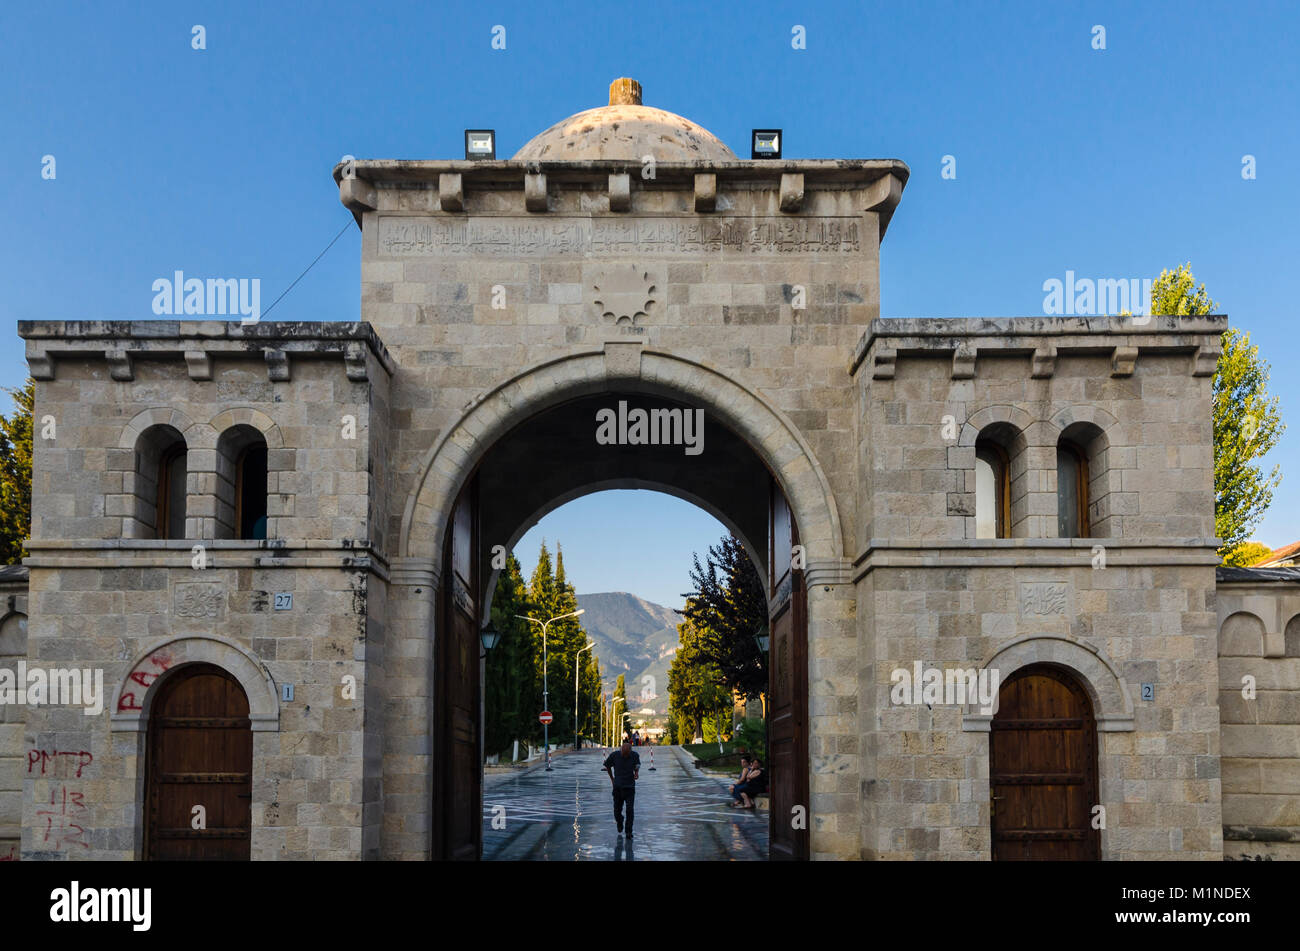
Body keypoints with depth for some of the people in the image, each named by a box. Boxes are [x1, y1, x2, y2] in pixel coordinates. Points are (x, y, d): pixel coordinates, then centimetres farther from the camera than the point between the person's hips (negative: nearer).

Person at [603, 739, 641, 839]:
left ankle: (629, 834, -6)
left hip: (630, 787, -1)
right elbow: (607, 766, 10)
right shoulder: (614, 756, -9)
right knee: (617, 810, 6)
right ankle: (620, 827, 37)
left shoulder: (635, 756, -7)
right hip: (617, 787, 1)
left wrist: (636, 773, -8)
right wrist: (612, 779, 14)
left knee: (630, 810, -14)